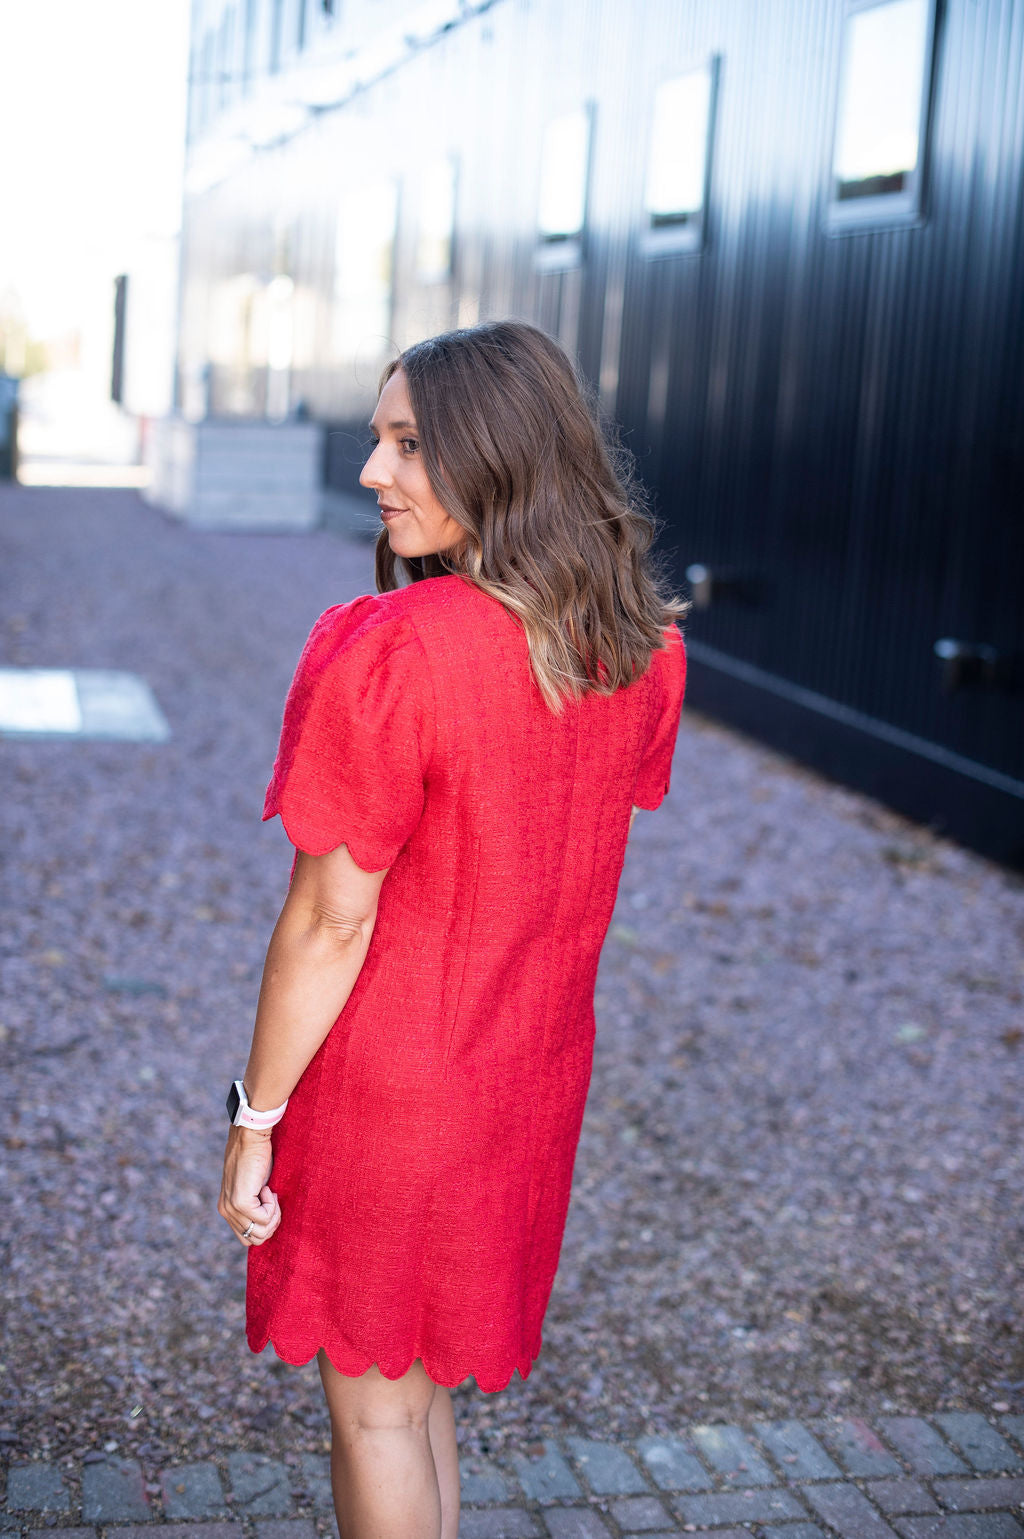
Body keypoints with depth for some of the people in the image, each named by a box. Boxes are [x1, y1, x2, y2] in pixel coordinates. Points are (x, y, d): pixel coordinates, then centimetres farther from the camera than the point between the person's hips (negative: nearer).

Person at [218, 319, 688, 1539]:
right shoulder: (640, 647, -3)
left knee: (373, 1407, 13)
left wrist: (255, 1117, -11)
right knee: (422, 1380, 25)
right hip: (533, 1075, 7)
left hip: (381, 1087, -6)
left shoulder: (389, 655, -25)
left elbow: (331, 920, -21)